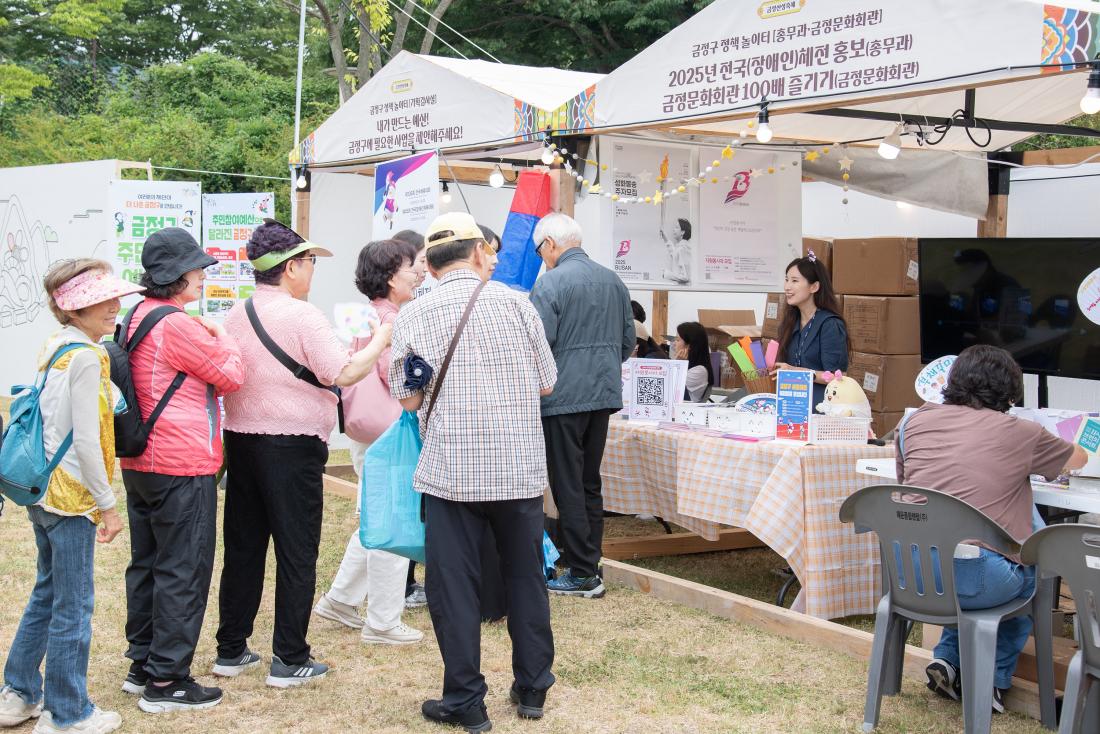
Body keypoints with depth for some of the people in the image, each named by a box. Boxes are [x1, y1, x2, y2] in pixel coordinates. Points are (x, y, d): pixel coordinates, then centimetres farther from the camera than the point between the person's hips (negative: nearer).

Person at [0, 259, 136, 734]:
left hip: (44, 493, 9)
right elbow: (86, 440, -19)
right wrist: (107, 505, -14)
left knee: (47, 595, 20)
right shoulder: (87, 357, -17)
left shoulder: (56, 349, 10)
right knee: (73, 606, 1)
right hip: (72, 497, -9)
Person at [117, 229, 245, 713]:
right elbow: (231, 375, -10)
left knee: (147, 563, 17)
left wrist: (207, 338, 7)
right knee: (183, 570, -2)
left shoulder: (139, 316, 10)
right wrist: (219, 336, 5)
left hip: (140, 463, 10)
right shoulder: (177, 325, -20)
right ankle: (166, 681, 2)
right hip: (182, 468, -10)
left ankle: (143, 664, 26)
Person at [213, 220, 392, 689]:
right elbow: (342, 374, -17)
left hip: (241, 439, 7)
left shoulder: (236, 316, 9)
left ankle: (231, 650, 21)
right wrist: (379, 342, -3)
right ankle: (289, 660, 5)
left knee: (243, 547, 14)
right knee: (296, 553, 1)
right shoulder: (302, 316, -13)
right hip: (292, 445, -7)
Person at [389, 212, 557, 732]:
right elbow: (546, 385, 3)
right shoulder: (514, 302, -1)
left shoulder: (413, 315, -2)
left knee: (454, 584, 7)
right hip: (521, 467, 2)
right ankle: (533, 688, 26)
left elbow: (408, 399, -1)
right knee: (526, 577, 15)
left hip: (451, 469, -1)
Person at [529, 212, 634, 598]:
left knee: (568, 487, 1)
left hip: (564, 397, -7)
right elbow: (629, 339, 15)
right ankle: (590, 563, 21)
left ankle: (582, 575, 4)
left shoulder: (550, 282, -13)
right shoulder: (613, 280, 9)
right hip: (605, 394, 7)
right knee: (590, 483, 15)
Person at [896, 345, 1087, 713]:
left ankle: (948, 658, 22)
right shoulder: (1022, 434, 3)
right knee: (1034, 571, 29)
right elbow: (1079, 458, 23)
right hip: (981, 579, -4)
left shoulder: (915, 422, 10)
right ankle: (994, 680, 26)